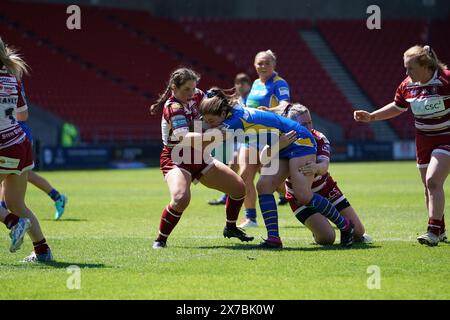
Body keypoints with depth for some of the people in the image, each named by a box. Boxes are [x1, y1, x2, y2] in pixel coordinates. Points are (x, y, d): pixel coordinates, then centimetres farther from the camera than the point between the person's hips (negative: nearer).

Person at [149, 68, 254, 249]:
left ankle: (230, 228, 31)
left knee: (239, 187, 7)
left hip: (199, 158, 8)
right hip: (176, 160, -8)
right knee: (181, 198, -35)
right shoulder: (173, 107, -24)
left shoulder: (196, 96, -3)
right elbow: (183, 138, -39)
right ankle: (160, 239, -16)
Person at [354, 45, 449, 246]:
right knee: (429, 186, 9)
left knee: (433, 180, -21)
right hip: (424, 138, 6)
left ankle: (434, 230, -20)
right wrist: (371, 117, 12)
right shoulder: (407, 86, 0)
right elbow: (397, 107, 17)